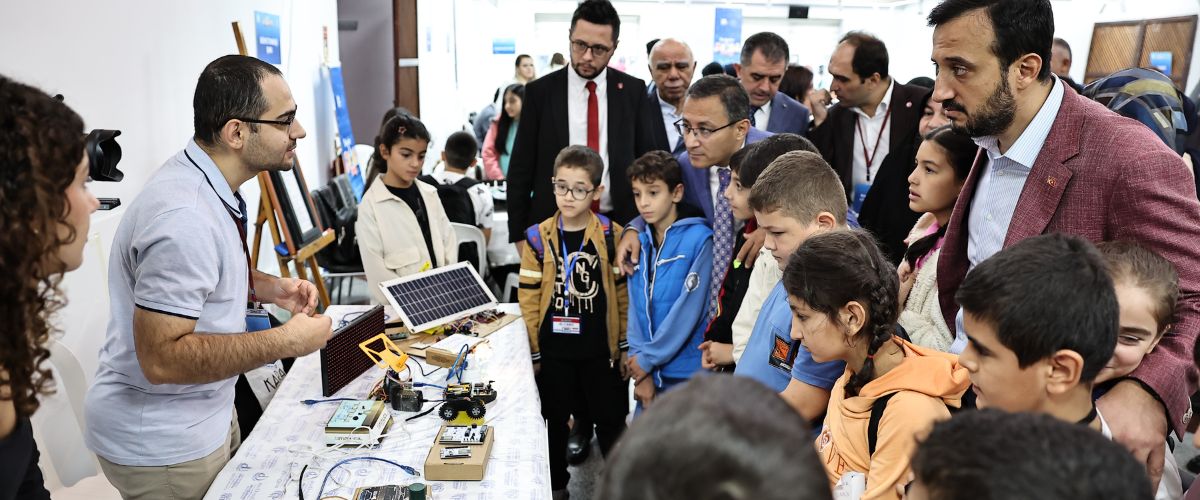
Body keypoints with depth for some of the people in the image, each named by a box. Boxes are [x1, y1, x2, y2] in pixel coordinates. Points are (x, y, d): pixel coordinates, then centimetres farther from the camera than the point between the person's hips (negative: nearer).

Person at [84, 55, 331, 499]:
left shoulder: (203, 181, 1)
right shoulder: (184, 220, -30)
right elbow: (161, 358, -29)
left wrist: (268, 288, 2)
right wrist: (286, 341, -25)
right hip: (162, 446, -9)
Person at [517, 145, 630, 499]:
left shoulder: (611, 235, -6)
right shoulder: (538, 238, -6)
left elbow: (623, 295, -1)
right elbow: (528, 300, -3)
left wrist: (626, 347, 0)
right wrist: (532, 353, -3)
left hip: (600, 349, -1)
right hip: (553, 351, 1)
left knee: (611, 422, 12)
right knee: (555, 423, 17)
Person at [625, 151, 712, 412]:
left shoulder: (699, 239, -11)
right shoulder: (640, 243, 5)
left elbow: (689, 309, -15)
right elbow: (636, 308, 4)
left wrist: (648, 358, -10)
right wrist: (641, 373, -4)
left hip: (687, 371, -5)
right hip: (650, 371, 5)